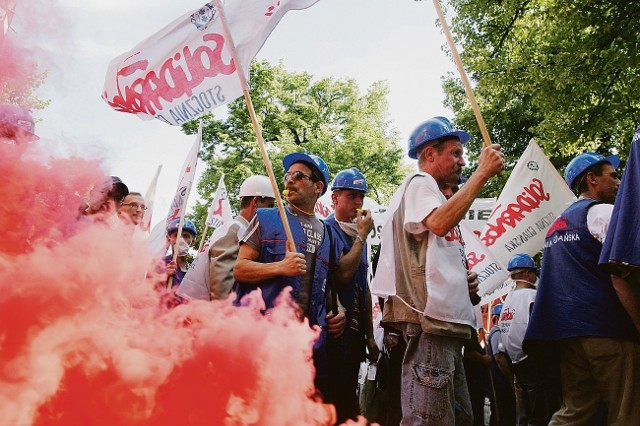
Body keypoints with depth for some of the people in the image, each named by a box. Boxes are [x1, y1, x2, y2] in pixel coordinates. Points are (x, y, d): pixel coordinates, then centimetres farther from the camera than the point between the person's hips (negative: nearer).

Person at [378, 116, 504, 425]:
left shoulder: (430, 191, 28)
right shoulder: (419, 184, -1)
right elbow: (439, 223, -24)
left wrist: (463, 279, 13)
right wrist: (482, 173, -17)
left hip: (446, 319, 11)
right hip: (430, 318, -11)